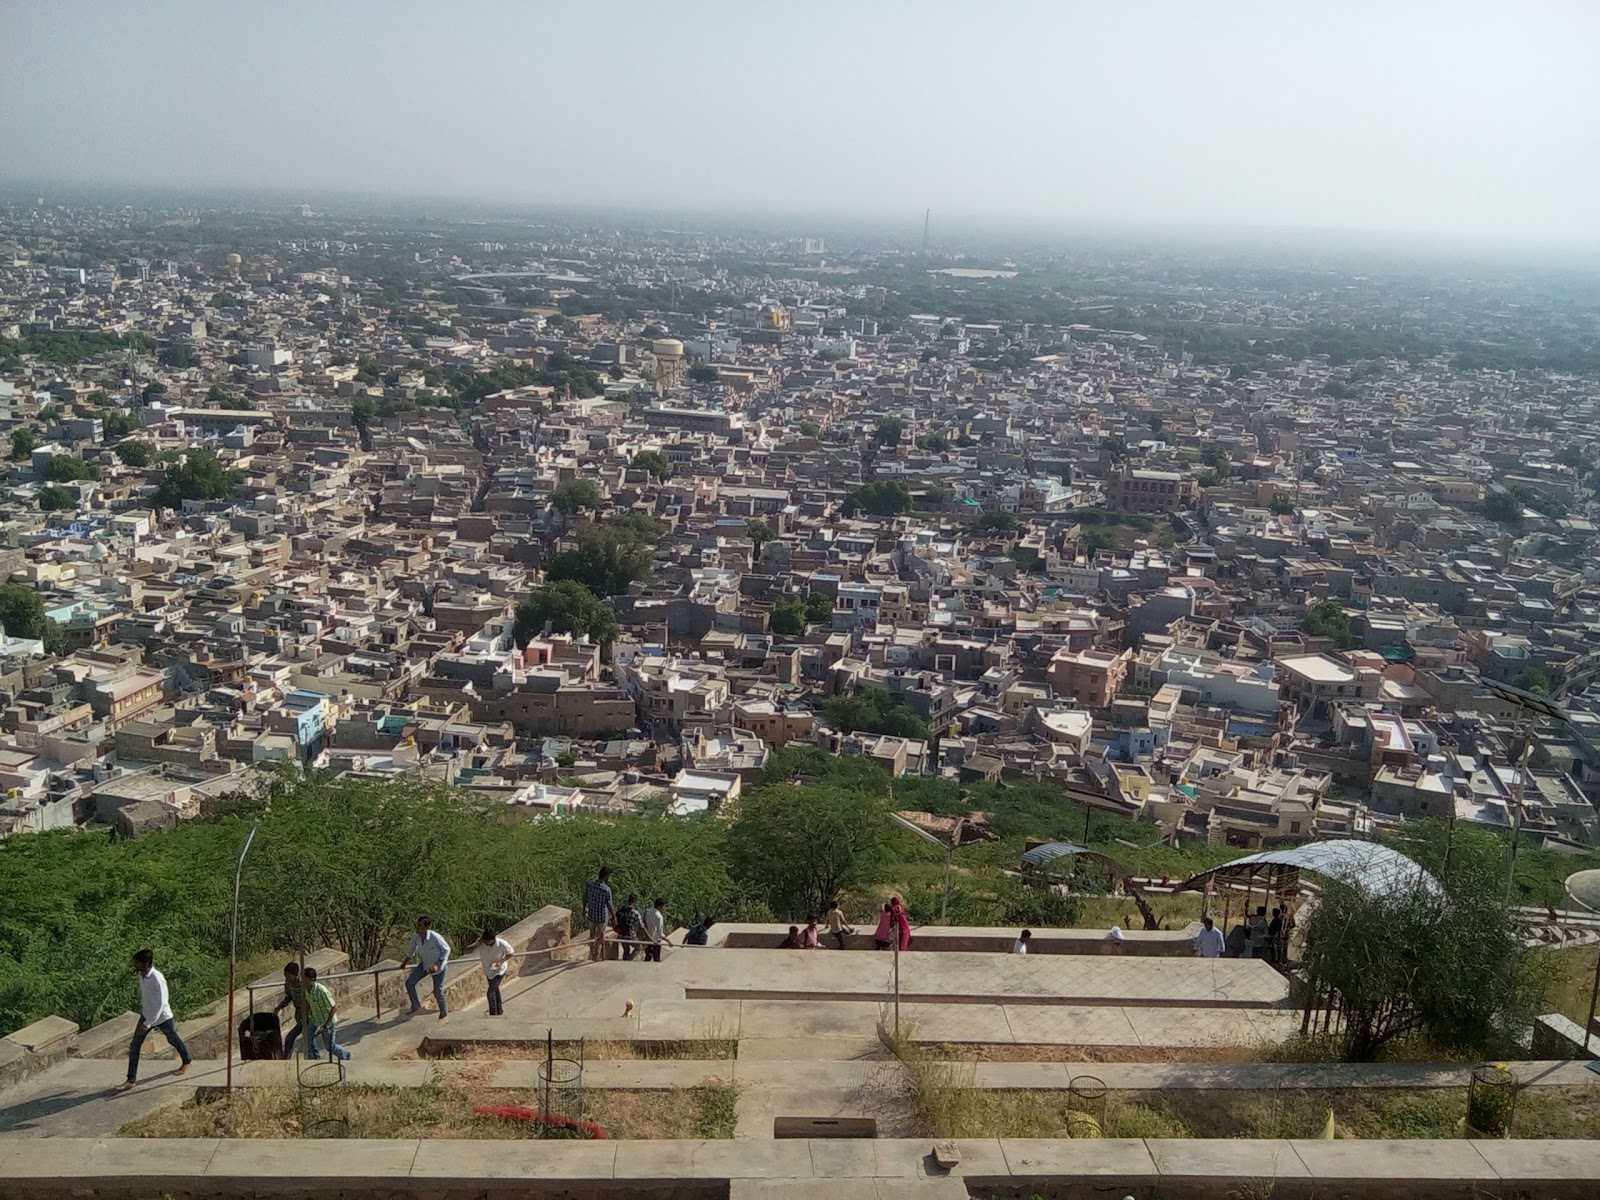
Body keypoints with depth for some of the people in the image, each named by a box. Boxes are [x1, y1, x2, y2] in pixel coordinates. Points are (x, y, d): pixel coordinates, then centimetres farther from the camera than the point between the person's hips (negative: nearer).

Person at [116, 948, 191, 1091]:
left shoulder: (157, 979, -33)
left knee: (173, 1040, 18)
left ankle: (186, 1061, 44)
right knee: (134, 1046, 1)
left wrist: (147, 1024, -31)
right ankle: (130, 1080, 10)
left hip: (162, 1017, -6)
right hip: (146, 1014, 6)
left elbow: (160, 1004, -30)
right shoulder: (141, 974, -9)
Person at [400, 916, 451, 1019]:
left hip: (439, 966, -5)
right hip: (425, 964, 5)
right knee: (409, 983, -7)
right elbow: (412, 949, 4)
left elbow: (446, 950, -19)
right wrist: (405, 961, 19)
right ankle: (416, 1007, 11)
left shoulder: (436, 938, -35)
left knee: (438, 992, 8)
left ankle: (444, 1012, 35)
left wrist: (437, 965, -26)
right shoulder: (415, 936, -18)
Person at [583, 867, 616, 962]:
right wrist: (614, 917, -4)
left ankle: (592, 953, 42)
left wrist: (584, 910, 15)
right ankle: (596, 956, 31)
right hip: (602, 916, -4)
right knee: (600, 936, 18)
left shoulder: (589, 884, -17)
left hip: (591, 914, 4)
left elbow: (585, 899, -3)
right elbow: (609, 905, -20)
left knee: (592, 934, 27)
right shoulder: (606, 889, -29)